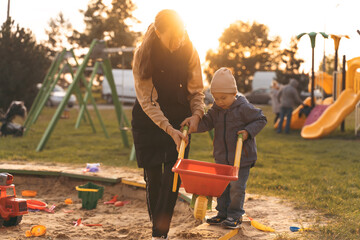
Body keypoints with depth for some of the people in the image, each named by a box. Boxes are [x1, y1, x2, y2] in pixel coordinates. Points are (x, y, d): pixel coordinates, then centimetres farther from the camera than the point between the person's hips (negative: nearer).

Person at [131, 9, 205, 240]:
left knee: (172, 177, -10)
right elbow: (146, 100, -18)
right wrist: (169, 129, -28)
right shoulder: (143, 55, -17)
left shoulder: (189, 52, -9)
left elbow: (197, 90, 0)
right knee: (153, 178, 4)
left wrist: (196, 114, -20)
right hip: (148, 123, -1)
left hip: (179, 121, 2)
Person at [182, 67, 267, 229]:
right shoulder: (216, 110, 3)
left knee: (237, 187, -2)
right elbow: (205, 123, 1)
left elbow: (261, 120, -6)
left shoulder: (244, 108, -14)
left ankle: (235, 215, 13)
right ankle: (222, 213, 25)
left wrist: (248, 131, -20)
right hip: (222, 157, 6)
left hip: (242, 156, -6)